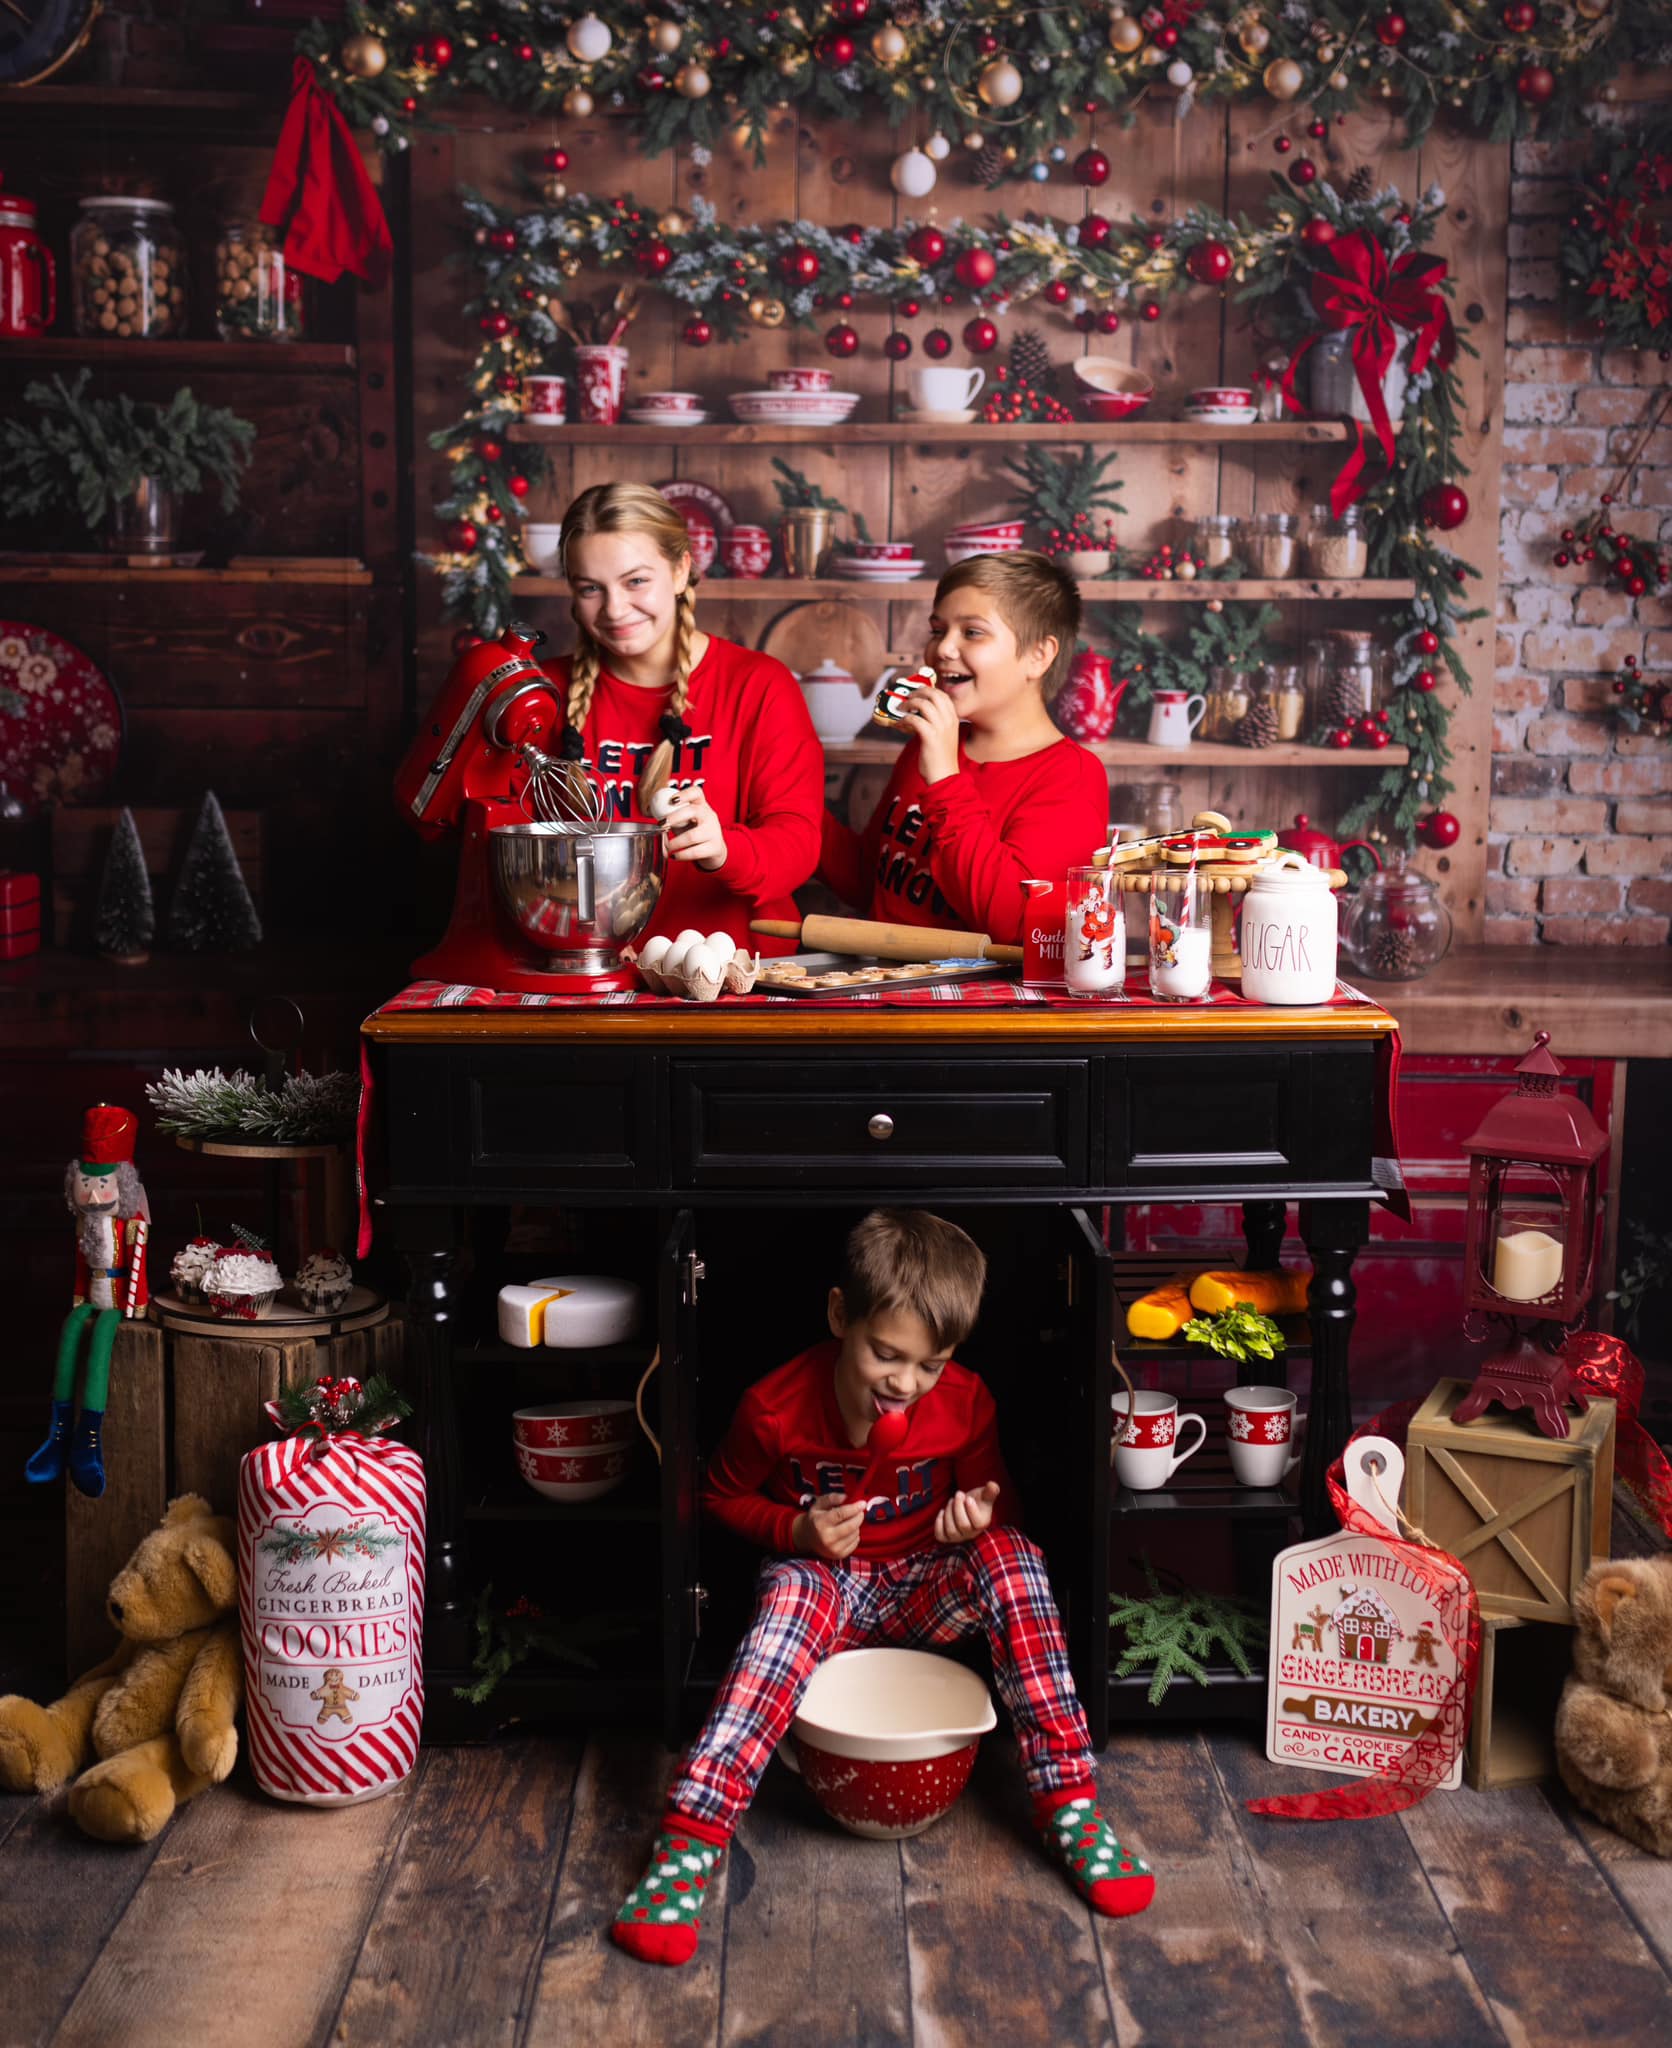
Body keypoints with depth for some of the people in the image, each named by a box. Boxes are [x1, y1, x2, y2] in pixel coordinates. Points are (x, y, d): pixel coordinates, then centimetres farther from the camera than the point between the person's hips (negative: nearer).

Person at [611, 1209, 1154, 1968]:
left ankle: (1068, 1804, -25)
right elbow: (724, 1497, 0)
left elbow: (996, 1497, 7)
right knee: (792, 1596, -38)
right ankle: (690, 1838, -43)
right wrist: (798, 1530, -19)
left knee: (1012, 1559, -29)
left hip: (924, 1589, 2)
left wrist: (981, 1516, -18)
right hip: (819, 1578, -2)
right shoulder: (775, 1407, -17)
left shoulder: (965, 1403, -11)